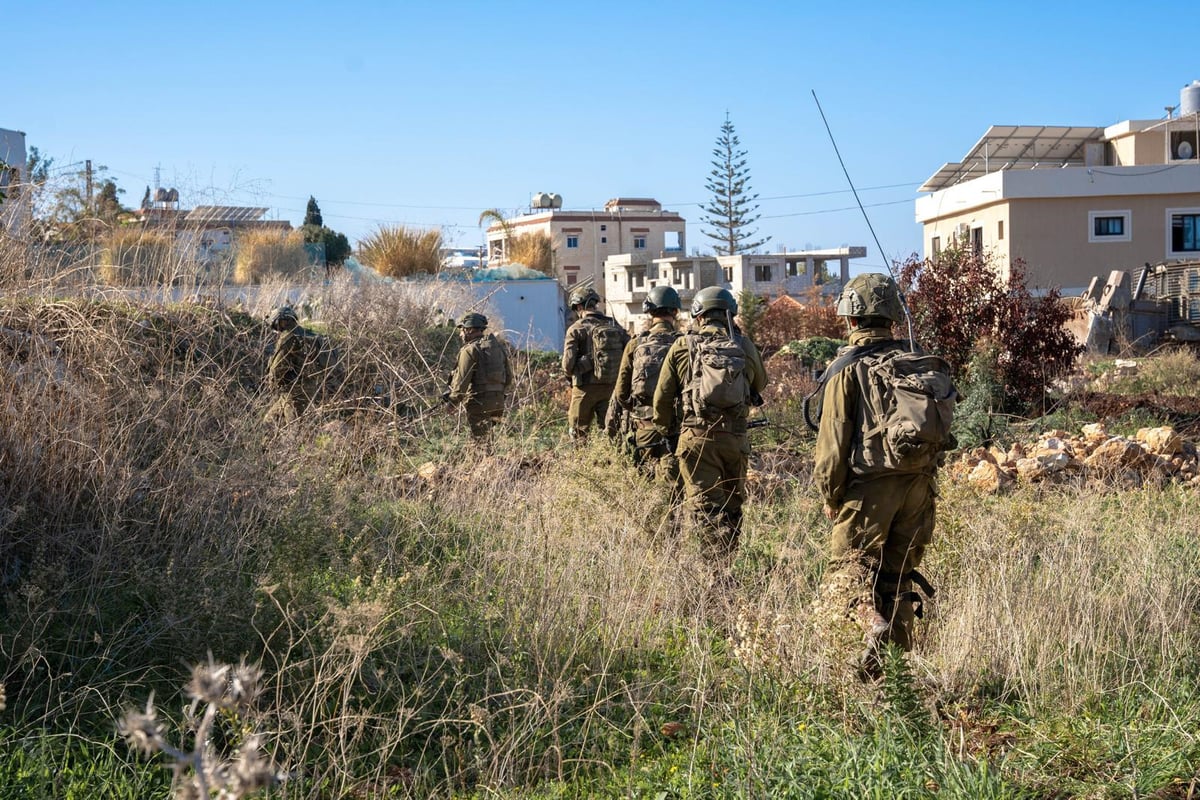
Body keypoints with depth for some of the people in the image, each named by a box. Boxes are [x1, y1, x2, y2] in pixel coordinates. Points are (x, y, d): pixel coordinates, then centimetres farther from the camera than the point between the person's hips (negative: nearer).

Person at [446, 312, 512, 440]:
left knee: (479, 437, -4)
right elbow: (509, 377, 17)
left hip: (479, 401, -7)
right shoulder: (498, 346, 14)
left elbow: (462, 380, -12)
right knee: (488, 436, 15)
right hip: (498, 401, 7)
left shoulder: (470, 349, -9)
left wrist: (453, 401, -4)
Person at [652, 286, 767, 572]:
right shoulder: (745, 347, 3)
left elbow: (662, 396, 3)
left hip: (697, 436, -2)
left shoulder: (682, 347, 0)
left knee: (704, 507, -2)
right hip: (735, 438, 2)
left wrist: (664, 431, 20)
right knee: (732, 506, 18)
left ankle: (720, 571, -15)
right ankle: (727, 564, 25)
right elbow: (760, 384, 22)